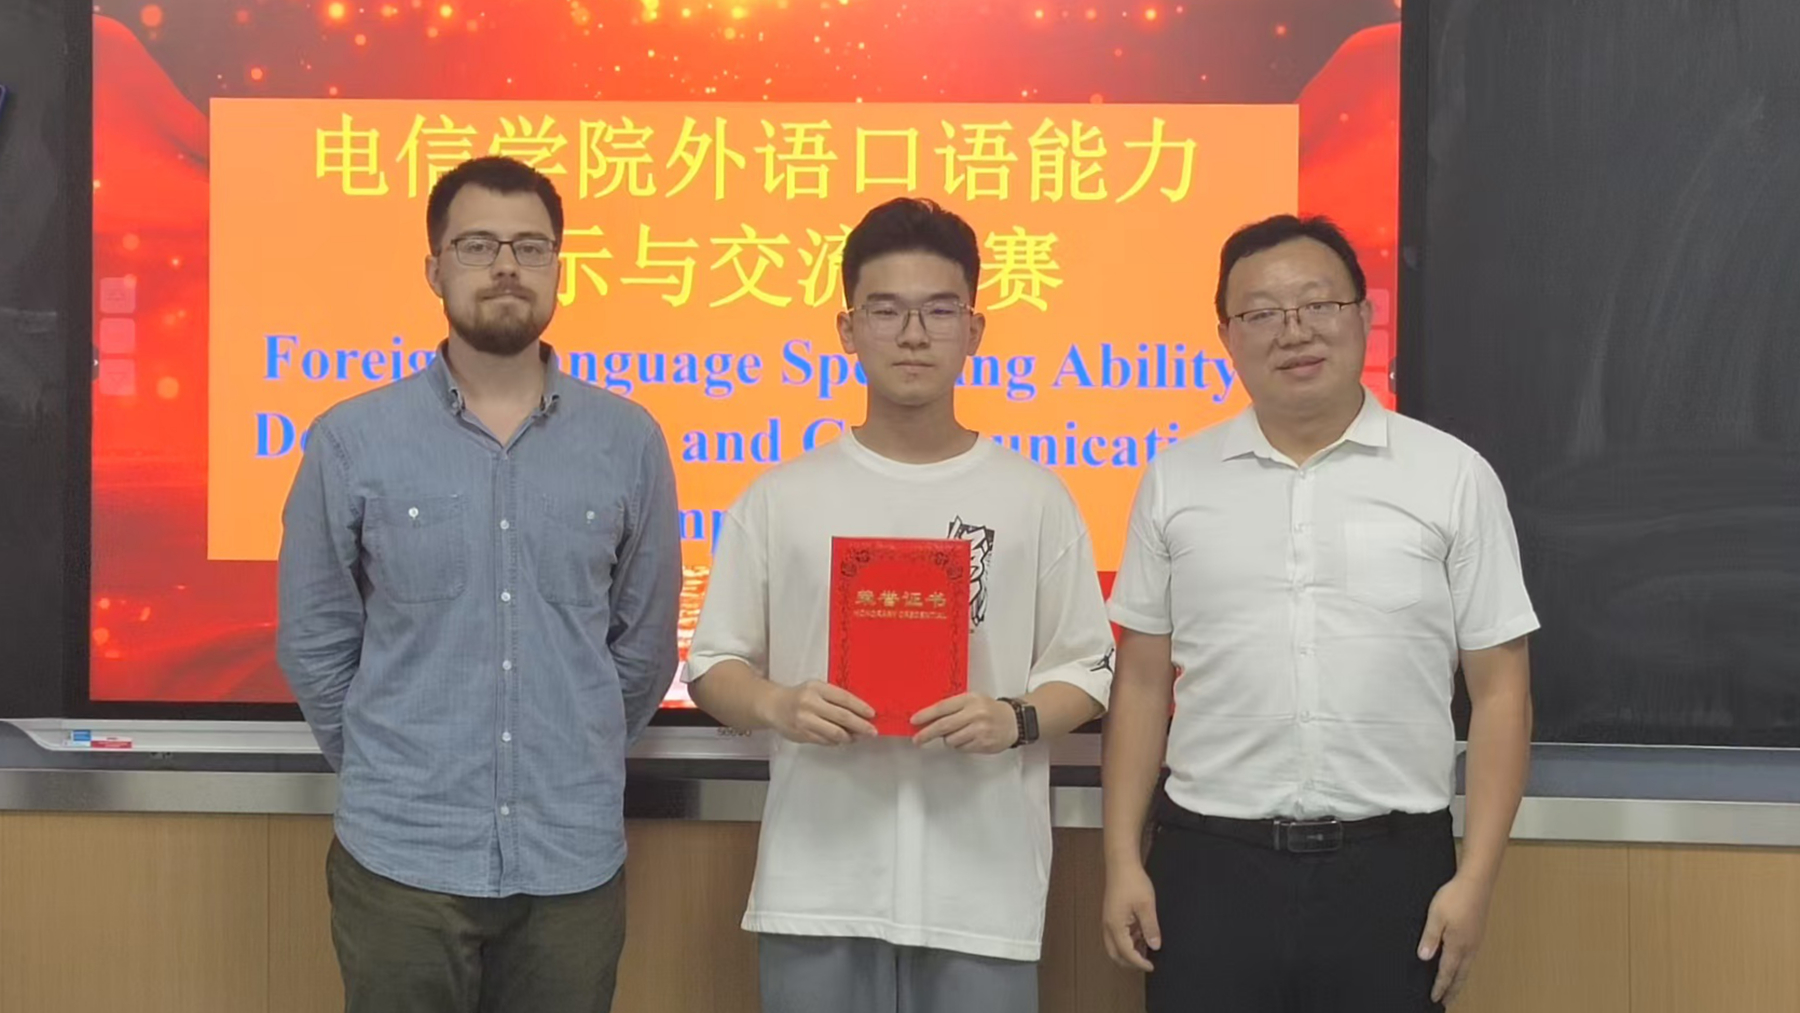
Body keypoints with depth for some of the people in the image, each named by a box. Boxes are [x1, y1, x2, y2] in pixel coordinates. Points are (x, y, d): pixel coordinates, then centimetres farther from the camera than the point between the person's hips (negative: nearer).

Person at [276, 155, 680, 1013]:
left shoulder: (628, 442, 1)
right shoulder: (351, 441, -3)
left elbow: (645, 640, 9)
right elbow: (315, 643, 5)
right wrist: (390, 770, 9)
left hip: (573, 858, 1)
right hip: (402, 857, -1)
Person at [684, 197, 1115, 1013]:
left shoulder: (1034, 499, 3)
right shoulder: (782, 497, 4)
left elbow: (1086, 671, 6)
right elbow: (713, 663, 6)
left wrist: (1016, 720, -14)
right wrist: (777, 706, -14)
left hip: (983, 892, 0)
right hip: (817, 891, 1)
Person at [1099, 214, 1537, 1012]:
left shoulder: (1454, 477, 0)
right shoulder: (1175, 481, 5)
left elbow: (1499, 691, 0)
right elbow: (1142, 683, 8)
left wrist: (1475, 877, -6)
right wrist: (1123, 859, 2)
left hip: (1389, 866, -1)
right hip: (1209, 863, 1)